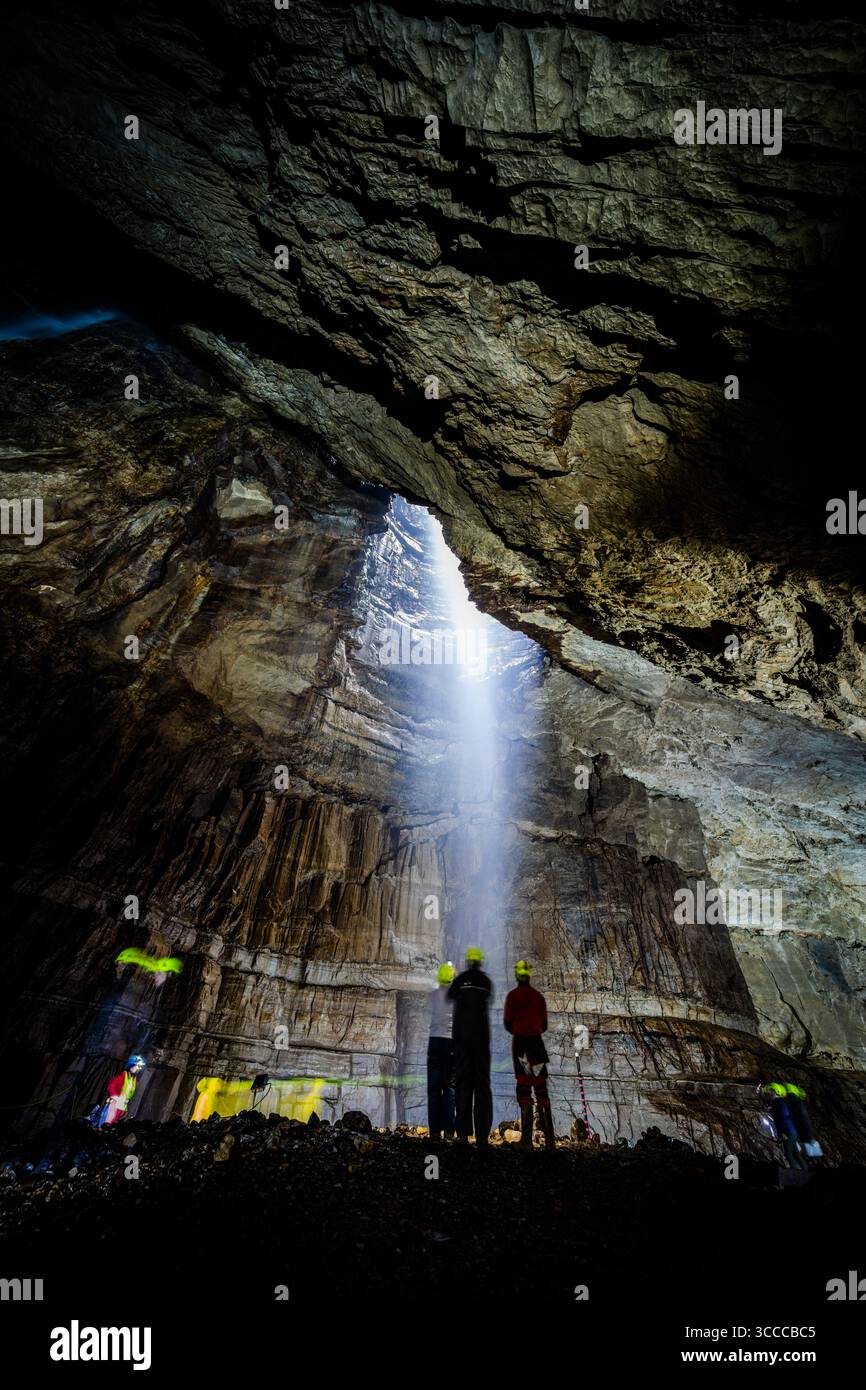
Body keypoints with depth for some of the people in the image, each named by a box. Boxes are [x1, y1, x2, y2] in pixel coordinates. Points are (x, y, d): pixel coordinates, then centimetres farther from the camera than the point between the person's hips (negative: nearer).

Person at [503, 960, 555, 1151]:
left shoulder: (512, 996, -1)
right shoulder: (539, 996, 9)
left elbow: (507, 1023, 0)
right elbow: (544, 1026, 11)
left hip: (519, 1042, -3)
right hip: (537, 1041, 3)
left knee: (524, 1086, -4)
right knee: (541, 1087, 7)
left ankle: (527, 1137, -12)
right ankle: (549, 1137, 4)